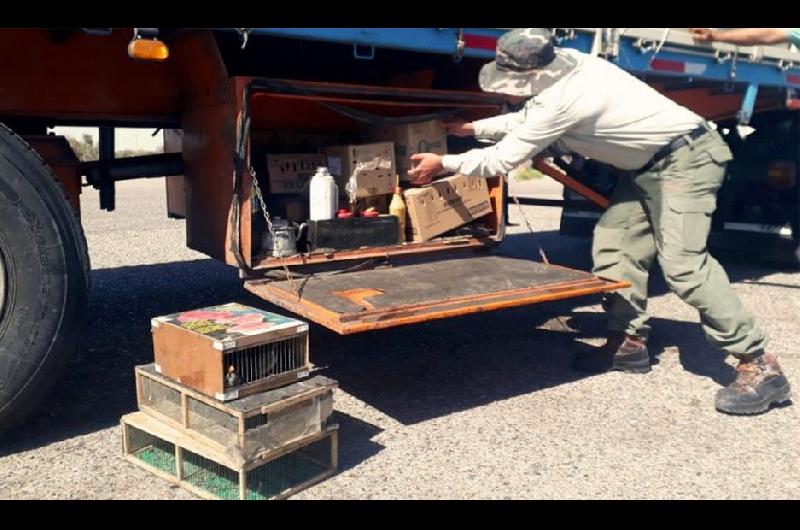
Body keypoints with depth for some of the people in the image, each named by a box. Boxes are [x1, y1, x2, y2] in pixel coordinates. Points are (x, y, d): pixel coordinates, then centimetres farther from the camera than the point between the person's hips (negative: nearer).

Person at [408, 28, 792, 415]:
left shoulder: (561, 99, -28)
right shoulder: (561, 66, -1)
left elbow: (502, 159, -19)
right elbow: (526, 119, 18)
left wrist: (443, 163, -7)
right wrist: (471, 128, 20)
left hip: (686, 159, -10)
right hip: (650, 164, 10)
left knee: (682, 263, -20)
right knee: (613, 241, 5)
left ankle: (760, 367, -13)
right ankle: (629, 342, 13)